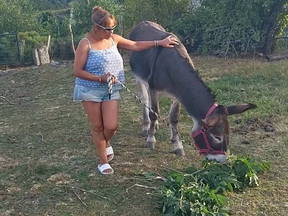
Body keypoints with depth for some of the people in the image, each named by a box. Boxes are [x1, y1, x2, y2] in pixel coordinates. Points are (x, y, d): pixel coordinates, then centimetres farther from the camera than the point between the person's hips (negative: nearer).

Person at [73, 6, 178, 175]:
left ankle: (106, 142, 32)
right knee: (97, 127, 6)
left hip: (112, 90, 4)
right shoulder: (85, 44, -14)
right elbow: (77, 71, -14)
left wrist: (159, 43, 12)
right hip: (90, 91, -4)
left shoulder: (114, 39, 2)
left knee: (111, 126, -4)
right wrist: (100, 78, -21)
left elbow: (135, 46, 12)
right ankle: (103, 161, 23)